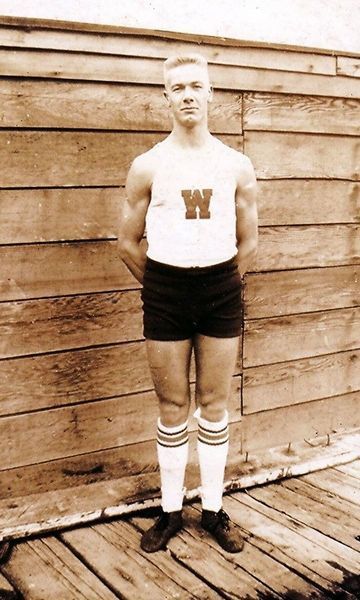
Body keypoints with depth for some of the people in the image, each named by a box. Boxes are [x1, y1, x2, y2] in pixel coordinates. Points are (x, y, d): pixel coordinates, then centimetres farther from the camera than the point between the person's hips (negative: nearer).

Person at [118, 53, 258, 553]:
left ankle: (213, 509, 23)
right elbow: (129, 242, 6)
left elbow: (249, 242, 10)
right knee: (172, 408, 7)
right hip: (165, 291, -1)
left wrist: (221, 285, 10)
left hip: (221, 289, 1)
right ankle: (170, 511, 22)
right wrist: (159, 288, 9)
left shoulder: (237, 166, 3)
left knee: (214, 405, 8)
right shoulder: (148, 166, -1)